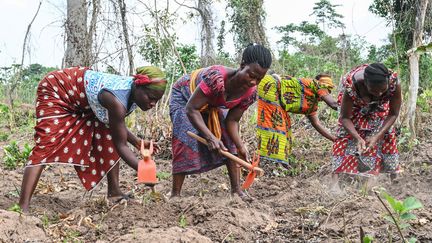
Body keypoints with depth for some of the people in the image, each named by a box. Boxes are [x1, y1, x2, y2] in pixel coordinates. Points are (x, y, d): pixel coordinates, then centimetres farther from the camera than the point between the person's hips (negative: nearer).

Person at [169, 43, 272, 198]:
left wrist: (241, 147, -29)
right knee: (186, 141, -20)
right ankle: (175, 195, -14)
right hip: (185, 97, -6)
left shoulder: (250, 93, -24)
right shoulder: (216, 78, -45)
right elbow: (191, 109, -39)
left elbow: (232, 121, -15)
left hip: (212, 106, 6)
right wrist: (210, 137, -46)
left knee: (229, 141, -4)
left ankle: (236, 190, 2)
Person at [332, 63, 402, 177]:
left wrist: (377, 137, -34)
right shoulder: (351, 86, -42)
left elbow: (393, 114, -22)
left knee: (385, 137, -2)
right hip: (354, 107, -1)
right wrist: (358, 138, -43)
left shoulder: (394, 83, -38)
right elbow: (345, 117, -27)